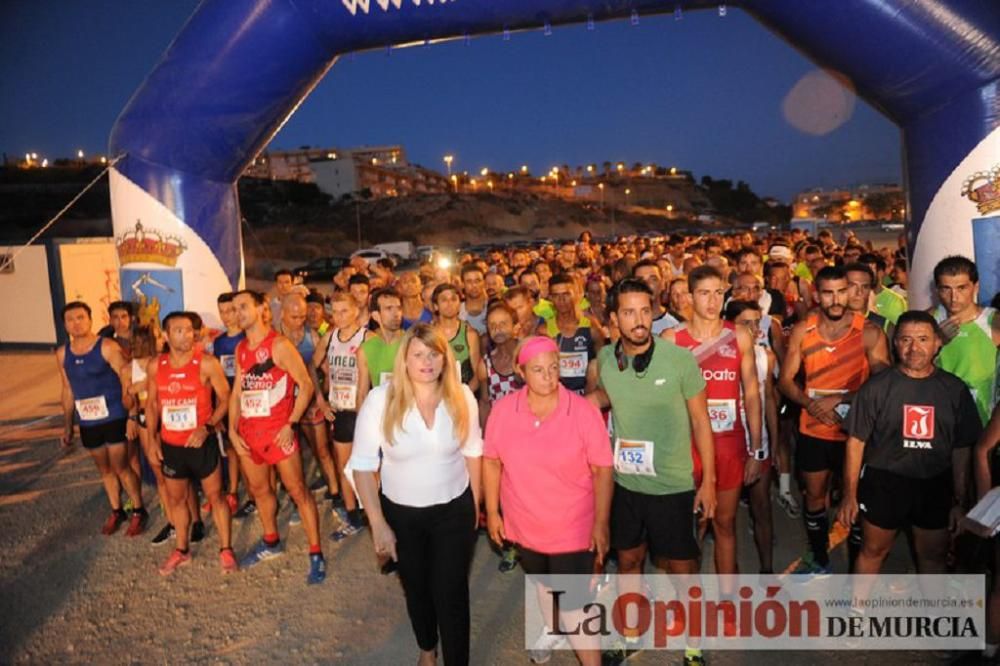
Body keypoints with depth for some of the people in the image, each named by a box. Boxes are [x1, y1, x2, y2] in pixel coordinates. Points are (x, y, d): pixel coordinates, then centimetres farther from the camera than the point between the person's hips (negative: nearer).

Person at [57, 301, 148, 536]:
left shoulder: (107, 347, -12)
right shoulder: (62, 354, 5)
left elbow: (127, 379, -16)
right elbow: (68, 390, 13)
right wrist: (67, 426, 15)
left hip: (114, 418, -5)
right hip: (87, 423, 5)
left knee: (121, 467, 0)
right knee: (104, 469, 17)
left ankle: (138, 512, 17)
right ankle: (116, 511, 33)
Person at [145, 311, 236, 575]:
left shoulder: (207, 363, -13)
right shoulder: (155, 365, -1)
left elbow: (225, 398, -8)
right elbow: (152, 403, 9)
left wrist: (207, 427, -20)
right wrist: (152, 439, 5)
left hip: (202, 442, -4)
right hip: (170, 444, 4)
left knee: (215, 495, 7)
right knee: (175, 498, 17)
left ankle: (226, 549, 21)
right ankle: (181, 551, 35)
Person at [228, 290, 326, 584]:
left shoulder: (280, 345, -10)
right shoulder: (241, 348, 10)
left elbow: (306, 385, -11)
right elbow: (237, 391, 15)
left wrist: (290, 425, -16)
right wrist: (233, 430, 6)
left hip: (278, 430, -7)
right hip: (248, 432, 7)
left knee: (298, 491, -3)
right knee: (258, 489, 19)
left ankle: (316, 554, 4)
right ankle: (271, 542, 38)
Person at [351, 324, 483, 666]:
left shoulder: (462, 397, -13)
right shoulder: (380, 400, -20)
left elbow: (472, 453, 1)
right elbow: (363, 466, -14)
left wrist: (475, 505, 7)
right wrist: (378, 524, -13)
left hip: (454, 510, 0)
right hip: (401, 512, 1)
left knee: (452, 593, 5)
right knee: (416, 588, 23)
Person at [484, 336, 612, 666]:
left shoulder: (584, 412, -20)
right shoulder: (503, 410, -13)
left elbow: (602, 469, -14)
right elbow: (491, 461, -1)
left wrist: (601, 523, -13)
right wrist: (492, 511, 2)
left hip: (572, 528, -4)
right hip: (524, 525, 4)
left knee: (572, 603, -2)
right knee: (542, 581, 29)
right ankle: (553, 629, 59)